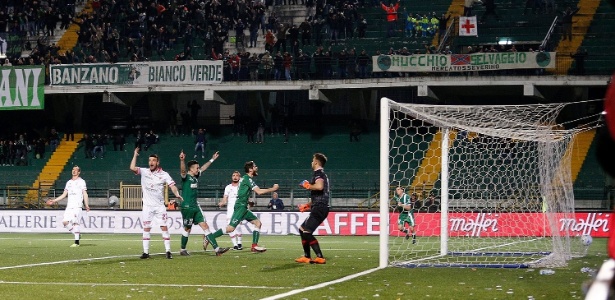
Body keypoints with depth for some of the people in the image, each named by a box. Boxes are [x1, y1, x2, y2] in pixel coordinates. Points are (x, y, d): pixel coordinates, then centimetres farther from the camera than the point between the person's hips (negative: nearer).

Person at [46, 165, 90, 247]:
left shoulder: (81, 181, 4)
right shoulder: (69, 182, 20)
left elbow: (85, 194, -2)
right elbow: (64, 194, 22)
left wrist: (86, 205, -14)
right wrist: (54, 201, 16)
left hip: (77, 206, -6)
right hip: (69, 206, 6)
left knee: (75, 222, -12)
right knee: (65, 222, -7)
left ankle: (76, 242, -9)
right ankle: (77, 234, 11)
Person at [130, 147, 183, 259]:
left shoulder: (164, 174, -1)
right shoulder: (144, 172, 3)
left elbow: (172, 185, -11)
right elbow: (132, 168, -12)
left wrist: (177, 194, -30)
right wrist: (135, 155, -10)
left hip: (159, 206, -1)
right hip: (147, 206, 1)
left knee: (164, 227, -6)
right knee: (146, 229, 1)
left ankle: (168, 251, -3)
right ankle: (146, 252, 5)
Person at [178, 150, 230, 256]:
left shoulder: (195, 177, 13)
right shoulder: (186, 177, -10)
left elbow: (203, 168, 30)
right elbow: (183, 171, -32)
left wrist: (212, 159, 37)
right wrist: (182, 160, -51)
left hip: (195, 207, 8)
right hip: (187, 207, -8)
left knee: (205, 226, 0)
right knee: (187, 229, 2)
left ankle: (216, 249, -5)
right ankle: (183, 250, 18)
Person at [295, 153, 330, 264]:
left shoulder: (318, 173, -8)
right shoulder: (322, 174, 24)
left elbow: (319, 186, -31)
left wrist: (308, 186, -14)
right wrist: (307, 205, 25)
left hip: (319, 208, -11)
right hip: (319, 208, 11)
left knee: (306, 232, -15)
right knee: (302, 229, 17)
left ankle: (320, 257, -18)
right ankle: (306, 257, 19)